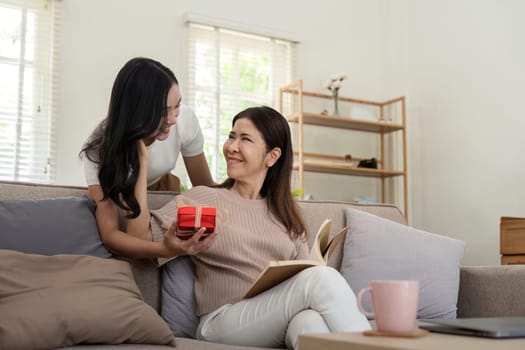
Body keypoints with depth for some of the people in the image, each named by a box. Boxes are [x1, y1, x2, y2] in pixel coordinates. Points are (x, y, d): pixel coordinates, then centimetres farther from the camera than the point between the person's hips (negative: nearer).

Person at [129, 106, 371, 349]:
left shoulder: (285, 215, 21)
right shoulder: (201, 199, 10)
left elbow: (303, 273, 12)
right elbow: (141, 236, -2)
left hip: (283, 320, 4)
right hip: (223, 321, -3)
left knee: (310, 321, -36)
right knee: (321, 278, -28)